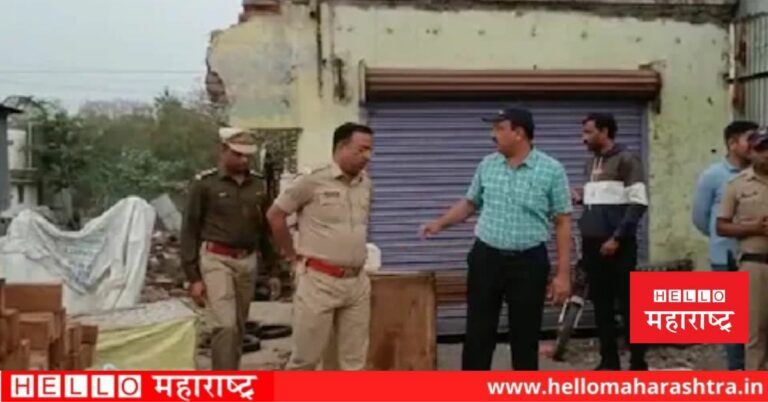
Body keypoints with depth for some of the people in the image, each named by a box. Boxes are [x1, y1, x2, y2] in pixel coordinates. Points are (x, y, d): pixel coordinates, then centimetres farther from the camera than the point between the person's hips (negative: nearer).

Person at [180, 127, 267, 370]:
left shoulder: (258, 184, 8)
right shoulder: (204, 184, -5)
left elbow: (266, 226, 17)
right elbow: (190, 231, -4)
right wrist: (193, 277, -7)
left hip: (248, 261, 5)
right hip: (216, 260, -5)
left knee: (239, 328, 12)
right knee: (225, 326, -13)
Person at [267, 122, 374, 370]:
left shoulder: (366, 185, 7)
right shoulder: (313, 181, -10)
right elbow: (275, 215, -2)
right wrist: (293, 255, 2)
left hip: (357, 282, 6)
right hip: (319, 281, -6)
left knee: (354, 360, 10)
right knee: (306, 357, 3)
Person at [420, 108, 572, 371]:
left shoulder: (551, 170, -7)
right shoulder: (487, 165, 5)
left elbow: (563, 223, -6)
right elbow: (470, 203, 20)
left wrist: (563, 273, -9)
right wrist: (441, 223, 6)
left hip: (528, 263, -3)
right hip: (486, 258, 3)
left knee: (525, 336, 6)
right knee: (478, 332, 5)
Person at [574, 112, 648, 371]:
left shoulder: (626, 160, -6)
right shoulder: (590, 164, 16)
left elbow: (638, 203, -12)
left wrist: (617, 238, -16)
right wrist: (580, 198, 3)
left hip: (617, 245, -7)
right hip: (592, 244, 7)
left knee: (627, 304, -2)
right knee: (601, 305, 9)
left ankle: (638, 363, 5)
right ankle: (609, 360, 17)